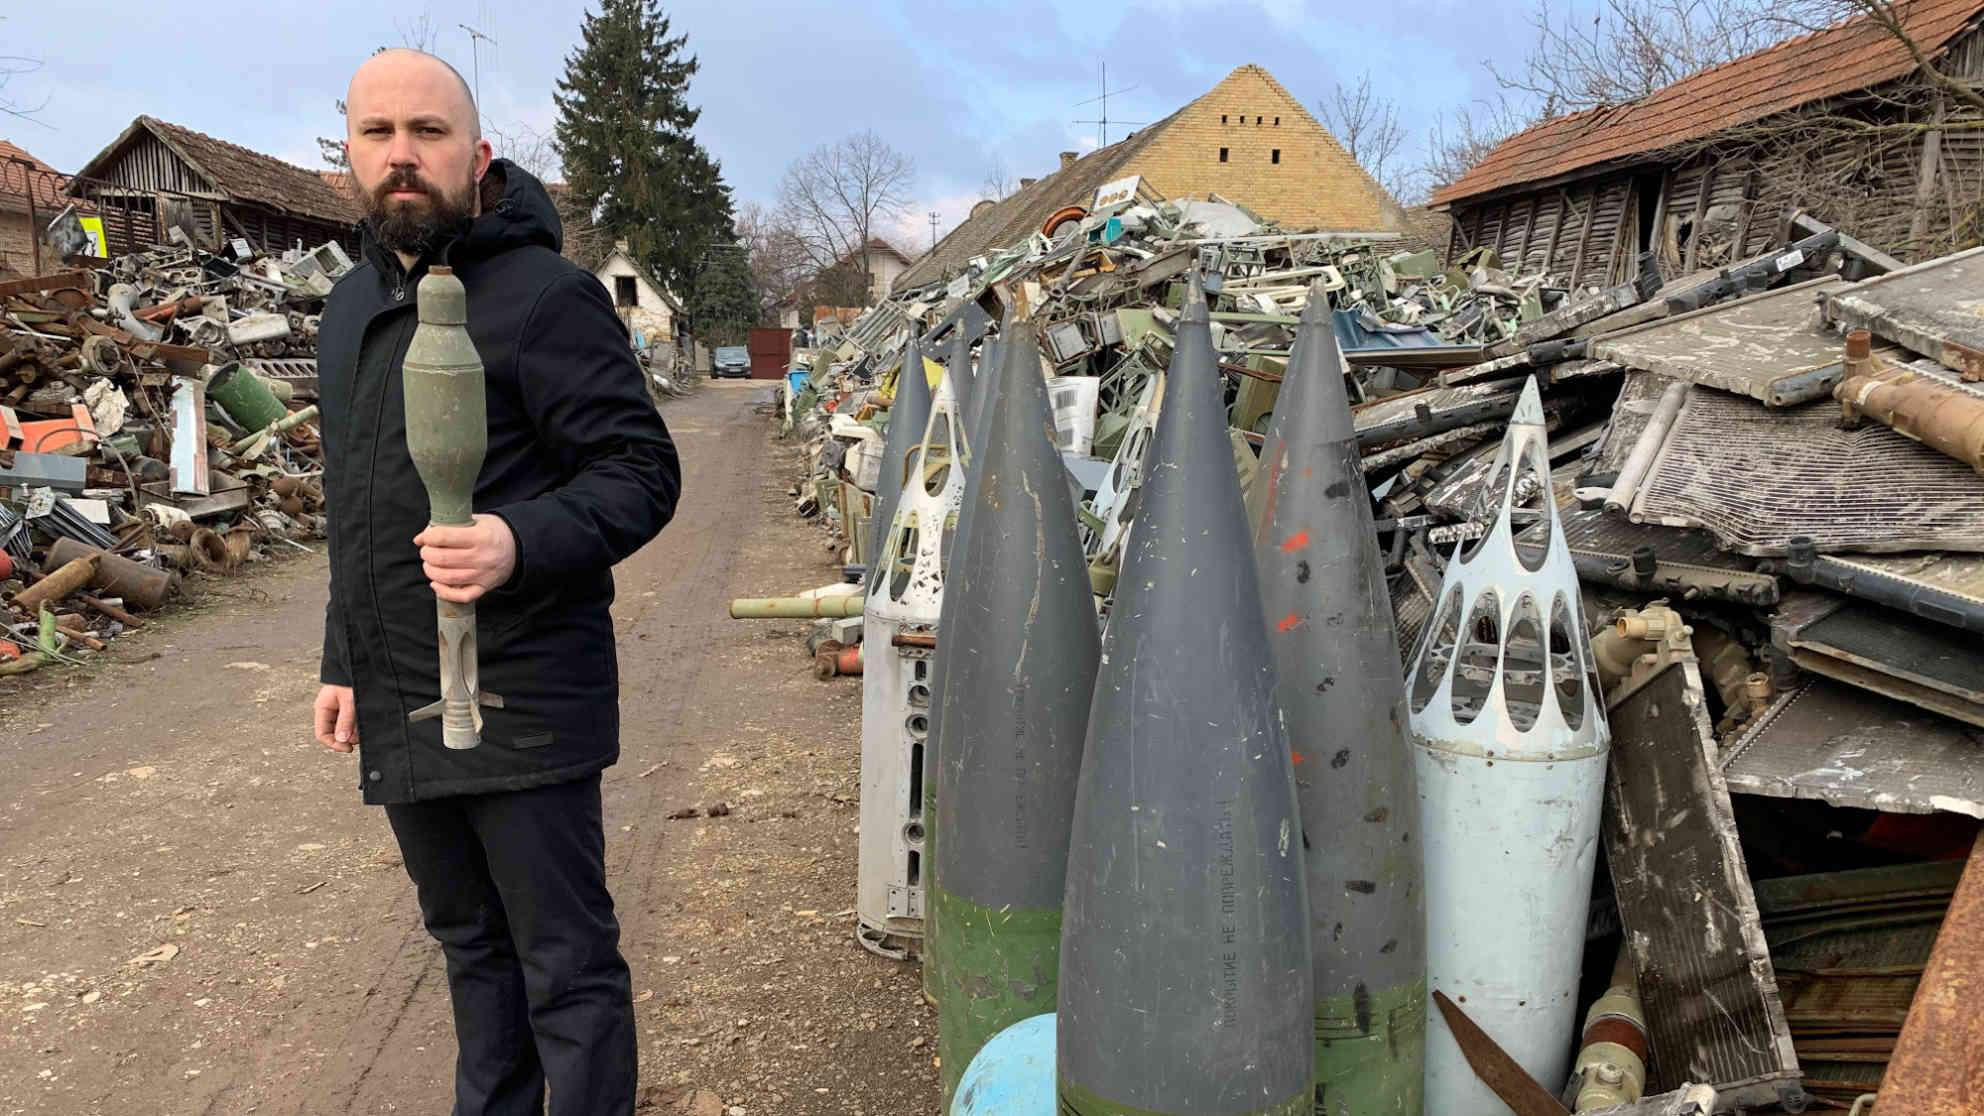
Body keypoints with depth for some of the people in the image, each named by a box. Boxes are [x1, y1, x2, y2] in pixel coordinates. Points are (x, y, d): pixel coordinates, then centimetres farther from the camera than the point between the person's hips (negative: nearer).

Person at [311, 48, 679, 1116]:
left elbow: (642, 472, -16)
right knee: (469, 944, 23)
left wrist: (521, 543, -33)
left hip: (522, 704, -8)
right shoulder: (351, 308, 14)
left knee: (566, 963, 4)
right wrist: (343, 661, 19)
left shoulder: (545, 297, -12)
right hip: (398, 710, 8)